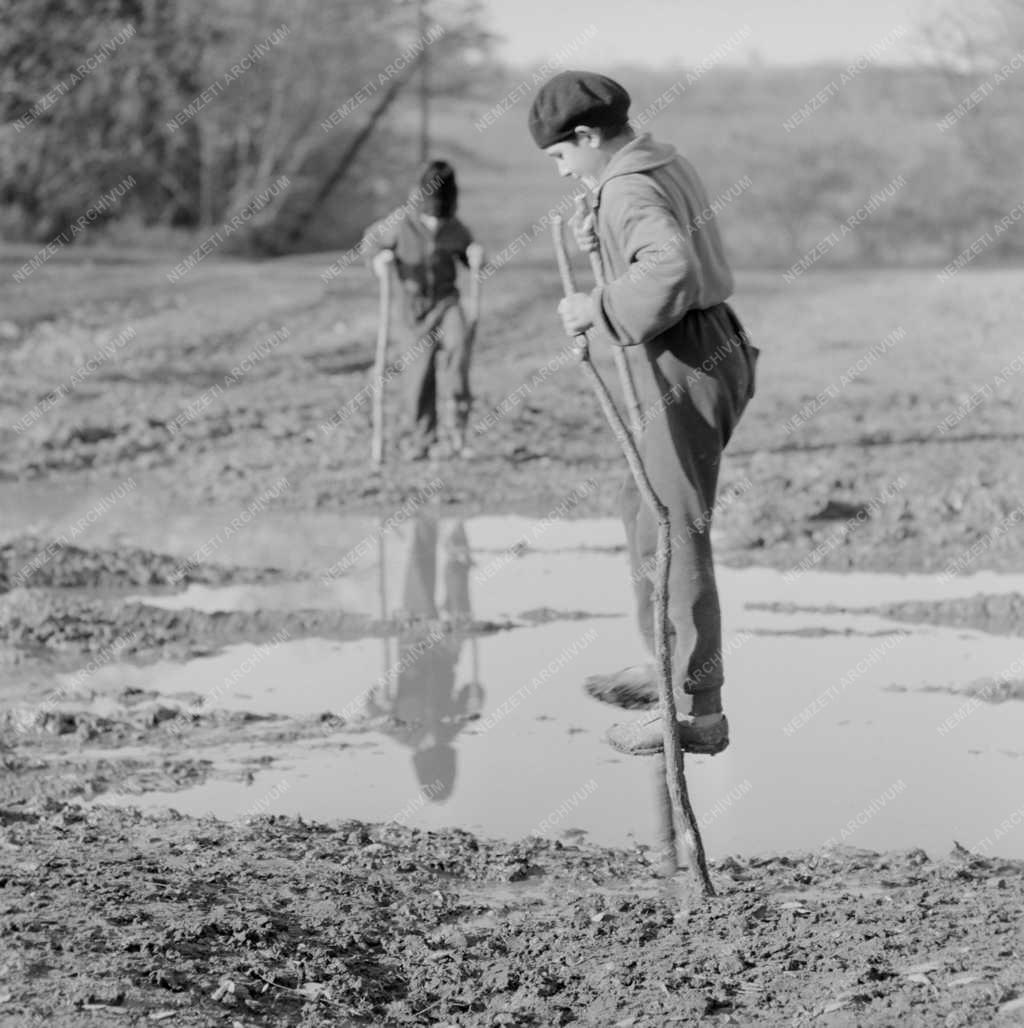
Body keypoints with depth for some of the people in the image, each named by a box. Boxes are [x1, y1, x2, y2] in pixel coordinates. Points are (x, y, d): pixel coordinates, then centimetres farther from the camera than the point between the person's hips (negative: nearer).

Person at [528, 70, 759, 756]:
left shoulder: (629, 189, -18)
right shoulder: (667, 164, 14)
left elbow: (670, 268, -36)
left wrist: (598, 309, -25)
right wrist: (600, 236, 10)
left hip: (684, 370, -11)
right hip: (709, 349, 11)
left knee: (674, 533, -8)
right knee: (645, 512, 23)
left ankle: (697, 710, -6)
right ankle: (672, 665, 33)